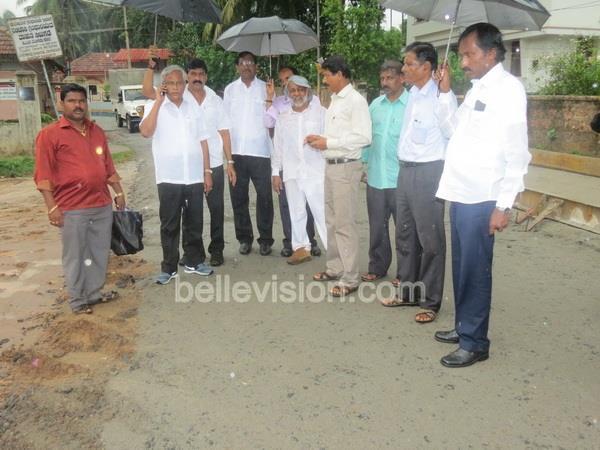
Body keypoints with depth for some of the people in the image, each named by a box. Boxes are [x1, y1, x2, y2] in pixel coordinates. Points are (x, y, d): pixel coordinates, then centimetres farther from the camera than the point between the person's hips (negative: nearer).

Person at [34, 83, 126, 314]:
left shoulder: (97, 131, 13)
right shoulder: (49, 134, -5)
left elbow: (108, 166, 19)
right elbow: (43, 174, -9)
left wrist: (119, 192, 15)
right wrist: (52, 206, -14)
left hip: (103, 204, 6)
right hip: (72, 209, -5)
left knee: (100, 253, 12)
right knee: (75, 256, 3)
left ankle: (94, 293, 26)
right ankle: (78, 300, 16)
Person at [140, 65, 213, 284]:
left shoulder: (193, 105, 8)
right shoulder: (155, 107, -1)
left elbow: (202, 140, 10)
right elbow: (146, 132, -20)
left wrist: (207, 171, 7)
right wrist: (158, 102, -17)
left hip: (195, 177, 3)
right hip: (169, 178, -3)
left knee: (194, 223, 12)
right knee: (169, 225, 5)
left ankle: (193, 261, 26)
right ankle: (169, 267, 14)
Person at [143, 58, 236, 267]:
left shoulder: (215, 100, 6)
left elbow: (224, 132, 5)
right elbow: (147, 91, -9)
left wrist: (230, 162, 0)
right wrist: (151, 67, -23)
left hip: (214, 164, 1)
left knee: (216, 208, 6)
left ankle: (217, 249, 20)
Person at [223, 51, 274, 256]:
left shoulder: (265, 88, 4)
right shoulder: (230, 89, 10)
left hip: (260, 151, -2)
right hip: (236, 151, 2)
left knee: (264, 197, 0)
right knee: (238, 198, 7)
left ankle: (265, 239, 11)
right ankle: (244, 238, 18)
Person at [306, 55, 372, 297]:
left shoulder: (356, 100, -11)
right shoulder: (334, 100, 15)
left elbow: (363, 137, -19)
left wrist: (328, 143, -17)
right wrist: (321, 140, 3)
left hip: (346, 167, -9)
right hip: (331, 166, 9)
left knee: (345, 223, -5)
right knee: (332, 221, 16)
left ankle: (350, 278, 3)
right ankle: (334, 268, 28)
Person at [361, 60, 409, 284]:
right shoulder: (375, 105, 10)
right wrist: (364, 164, 13)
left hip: (401, 179, -5)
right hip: (375, 177, 5)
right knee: (377, 226, 13)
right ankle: (377, 267, 27)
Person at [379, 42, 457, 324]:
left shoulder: (441, 97, -12)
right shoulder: (412, 95, 11)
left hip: (428, 172, -8)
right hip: (406, 171, 9)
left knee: (430, 239, 1)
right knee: (405, 235, 16)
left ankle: (430, 302, 13)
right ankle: (407, 292, 31)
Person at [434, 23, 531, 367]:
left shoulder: (508, 88, -10)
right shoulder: (477, 88, 15)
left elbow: (517, 153, -15)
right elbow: (455, 129, 24)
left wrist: (504, 205, -18)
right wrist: (446, 92, 14)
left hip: (481, 199, -8)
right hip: (460, 195, 8)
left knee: (475, 271, 0)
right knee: (462, 268, 16)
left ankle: (475, 343, 13)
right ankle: (464, 327, 30)